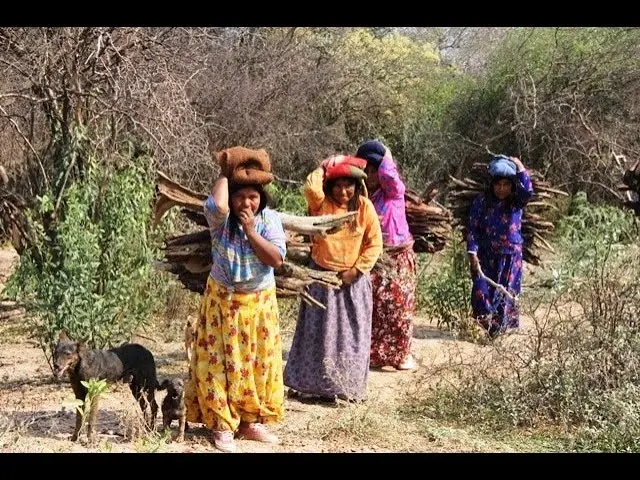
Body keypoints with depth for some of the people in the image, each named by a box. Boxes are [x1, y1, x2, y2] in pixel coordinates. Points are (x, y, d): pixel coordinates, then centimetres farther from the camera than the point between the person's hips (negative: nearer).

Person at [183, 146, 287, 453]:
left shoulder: (270, 219, -6)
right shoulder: (221, 219, -11)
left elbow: (276, 259, -16)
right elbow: (216, 204, -37)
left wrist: (250, 230, -21)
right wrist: (225, 174, -20)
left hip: (259, 302, 2)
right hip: (223, 300, -2)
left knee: (257, 362, 8)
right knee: (222, 362, -2)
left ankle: (250, 421, 21)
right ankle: (222, 426, 4)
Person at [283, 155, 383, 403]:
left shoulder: (364, 206, -5)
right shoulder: (321, 203, -8)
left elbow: (374, 244, -3)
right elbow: (311, 188, -32)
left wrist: (356, 270, -11)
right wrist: (322, 168, -15)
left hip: (354, 279, 1)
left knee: (352, 333, 5)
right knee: (320, 331, 5)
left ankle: (349, 386, 16)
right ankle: (315, 383, 16)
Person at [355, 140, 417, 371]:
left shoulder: (394, 191, -5)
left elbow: (389, 175, -23)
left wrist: (387, 157, -6)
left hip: (397, 258, -3)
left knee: (398, 305, 2)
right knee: (371, 306, 4)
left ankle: (401, 354, 14)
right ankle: (374, 352, 15)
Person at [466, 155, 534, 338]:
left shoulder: (516, 202, -2)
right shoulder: (481, 202, -3)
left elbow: (528, 192, -25)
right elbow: (473, 229, -4)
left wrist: (520, 168, -22)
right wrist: (472, 254, -13)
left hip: (511, 257, 0)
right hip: (486, 257, 0)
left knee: (505, 294, 6)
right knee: (482, 292, -7)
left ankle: (500, 329, 19)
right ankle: (486, 324, 9)